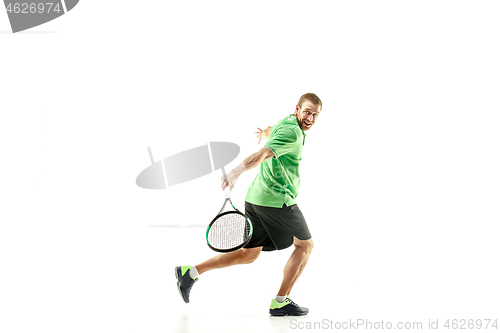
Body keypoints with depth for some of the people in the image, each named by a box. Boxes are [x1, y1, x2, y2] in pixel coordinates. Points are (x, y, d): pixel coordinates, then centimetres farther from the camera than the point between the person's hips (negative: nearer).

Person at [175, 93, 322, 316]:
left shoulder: (286, 123, 15)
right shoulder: (291, 132, -16)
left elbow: (271, 130, 41)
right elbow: (261, 155, -31)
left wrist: (265, 133, 64)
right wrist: (237, 172, -46)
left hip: (256, 198, 10)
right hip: (278, 200, -10)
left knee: (248, 254, 13)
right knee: (305, 245, 7)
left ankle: (190, 272, 6)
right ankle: (280, 302, 8)